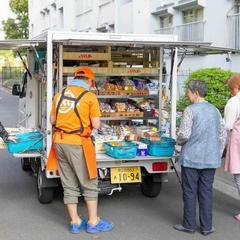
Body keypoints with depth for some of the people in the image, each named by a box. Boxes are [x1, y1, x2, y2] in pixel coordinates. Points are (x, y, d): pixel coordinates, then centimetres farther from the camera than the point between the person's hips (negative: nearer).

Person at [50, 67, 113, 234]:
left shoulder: (60, 95, 8)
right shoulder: (89, 96, -8)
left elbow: (53, 120, 15)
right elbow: (96, 125, -8)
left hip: (60, 142, 6)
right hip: (78, 144, -5)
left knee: (69, 184, 13)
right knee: (89, 184, 8)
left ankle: (75, 222, 21)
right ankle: (93, 222, 15)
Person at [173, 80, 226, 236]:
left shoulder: (190, 110, -12)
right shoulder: (215, 111, 7)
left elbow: (184, 134, -16)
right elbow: (223, 135, 10)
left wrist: (179, 141, 6)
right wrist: (217, 154, 18)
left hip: (192, 158, -5)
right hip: (210, 159, 5)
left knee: (190, 193, 6)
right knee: (206, 192, 11)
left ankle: (189, 225, 16)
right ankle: (206, 227, 16)